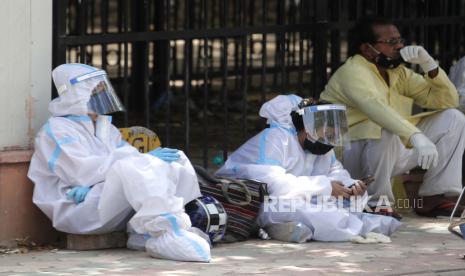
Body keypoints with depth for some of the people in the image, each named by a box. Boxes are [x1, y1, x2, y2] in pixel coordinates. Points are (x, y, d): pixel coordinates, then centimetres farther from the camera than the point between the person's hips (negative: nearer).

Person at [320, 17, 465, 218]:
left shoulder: (398, 73, 6)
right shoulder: (352, 72, -18)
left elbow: (448, 101, 5)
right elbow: (376, 107, -39)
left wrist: (428, 65, -11)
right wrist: (416, 136, -51)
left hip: (389, 152, 8)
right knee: (384, 132, -38)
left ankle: (435, 198, -5)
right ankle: (376, 204, -20)